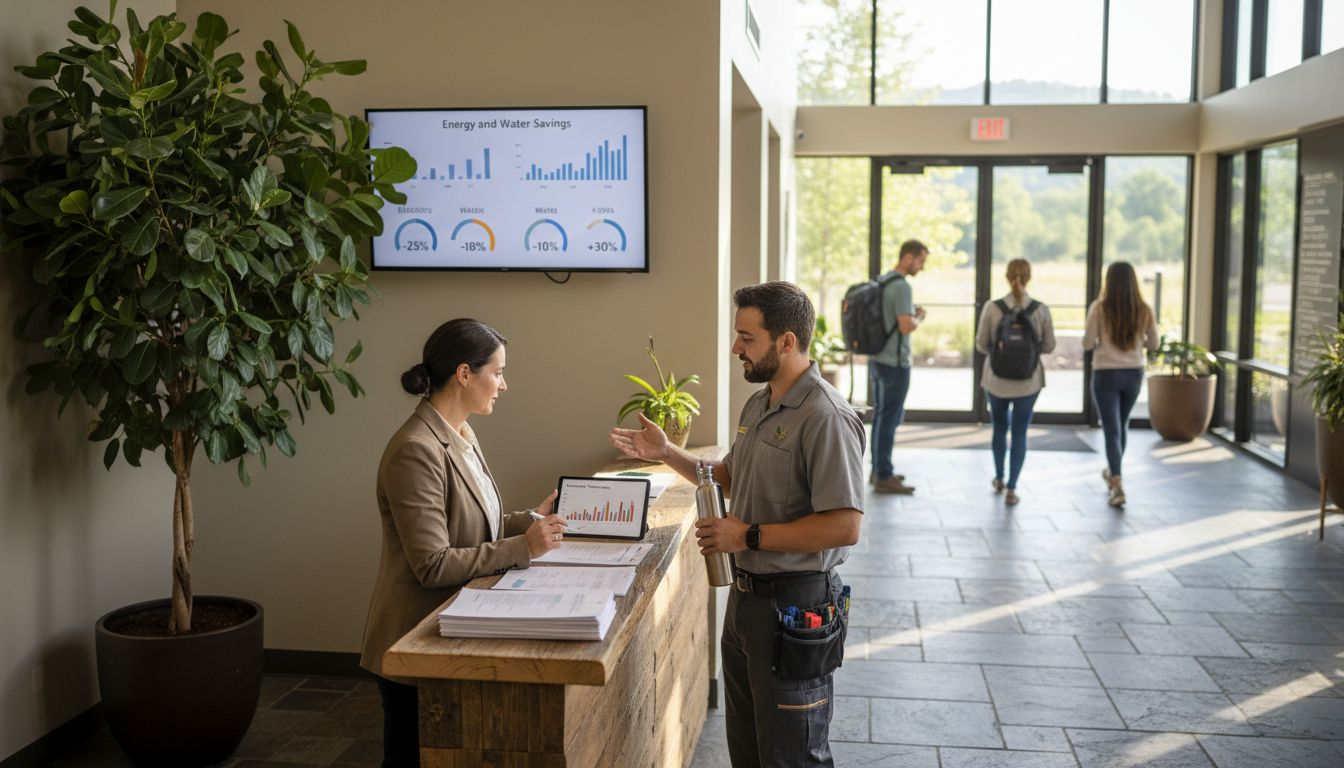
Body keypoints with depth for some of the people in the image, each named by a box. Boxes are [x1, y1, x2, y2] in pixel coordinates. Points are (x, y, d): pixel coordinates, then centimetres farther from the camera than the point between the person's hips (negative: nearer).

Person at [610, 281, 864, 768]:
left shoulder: (825, 417, -22)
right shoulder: (758, 404, 8)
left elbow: (845, 526, -27)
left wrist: (750, 536, -23)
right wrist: (666, 453, 10)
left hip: (793, 604, -9)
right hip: (746, 595, 9)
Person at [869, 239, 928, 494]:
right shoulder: (902, 286, -18)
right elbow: (906, 327, -24)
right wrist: (919, 317, -5)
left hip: (877, 358, 9)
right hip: (894, 362, -9)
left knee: (882, 414, 16)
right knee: (890, 417, -3)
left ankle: (879, 468, 25)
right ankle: (883, 478, 2)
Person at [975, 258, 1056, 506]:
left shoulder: (991, 308, -10)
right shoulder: (1041, 310, -9)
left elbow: (981, 345, -3)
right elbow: (1048, 346, 0)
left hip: (996, 379, 1)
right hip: (1028, 381, -1)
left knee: (999, 427, 21)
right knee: (1019, 432, 8)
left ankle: (999, 479, 36)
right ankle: (1011, 488, 4)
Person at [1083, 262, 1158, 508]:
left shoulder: (1099, 308, -12)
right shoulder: (1144, 310, -3)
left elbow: (1087, 344, -10)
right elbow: (1153, 344, 5)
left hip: (1106, 374, -3)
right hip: (1134, 374, 4)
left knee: (1111, 429, 0)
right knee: (1122, 425, 22)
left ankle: (1117, 485, -11)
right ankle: (1113, 472, 41)